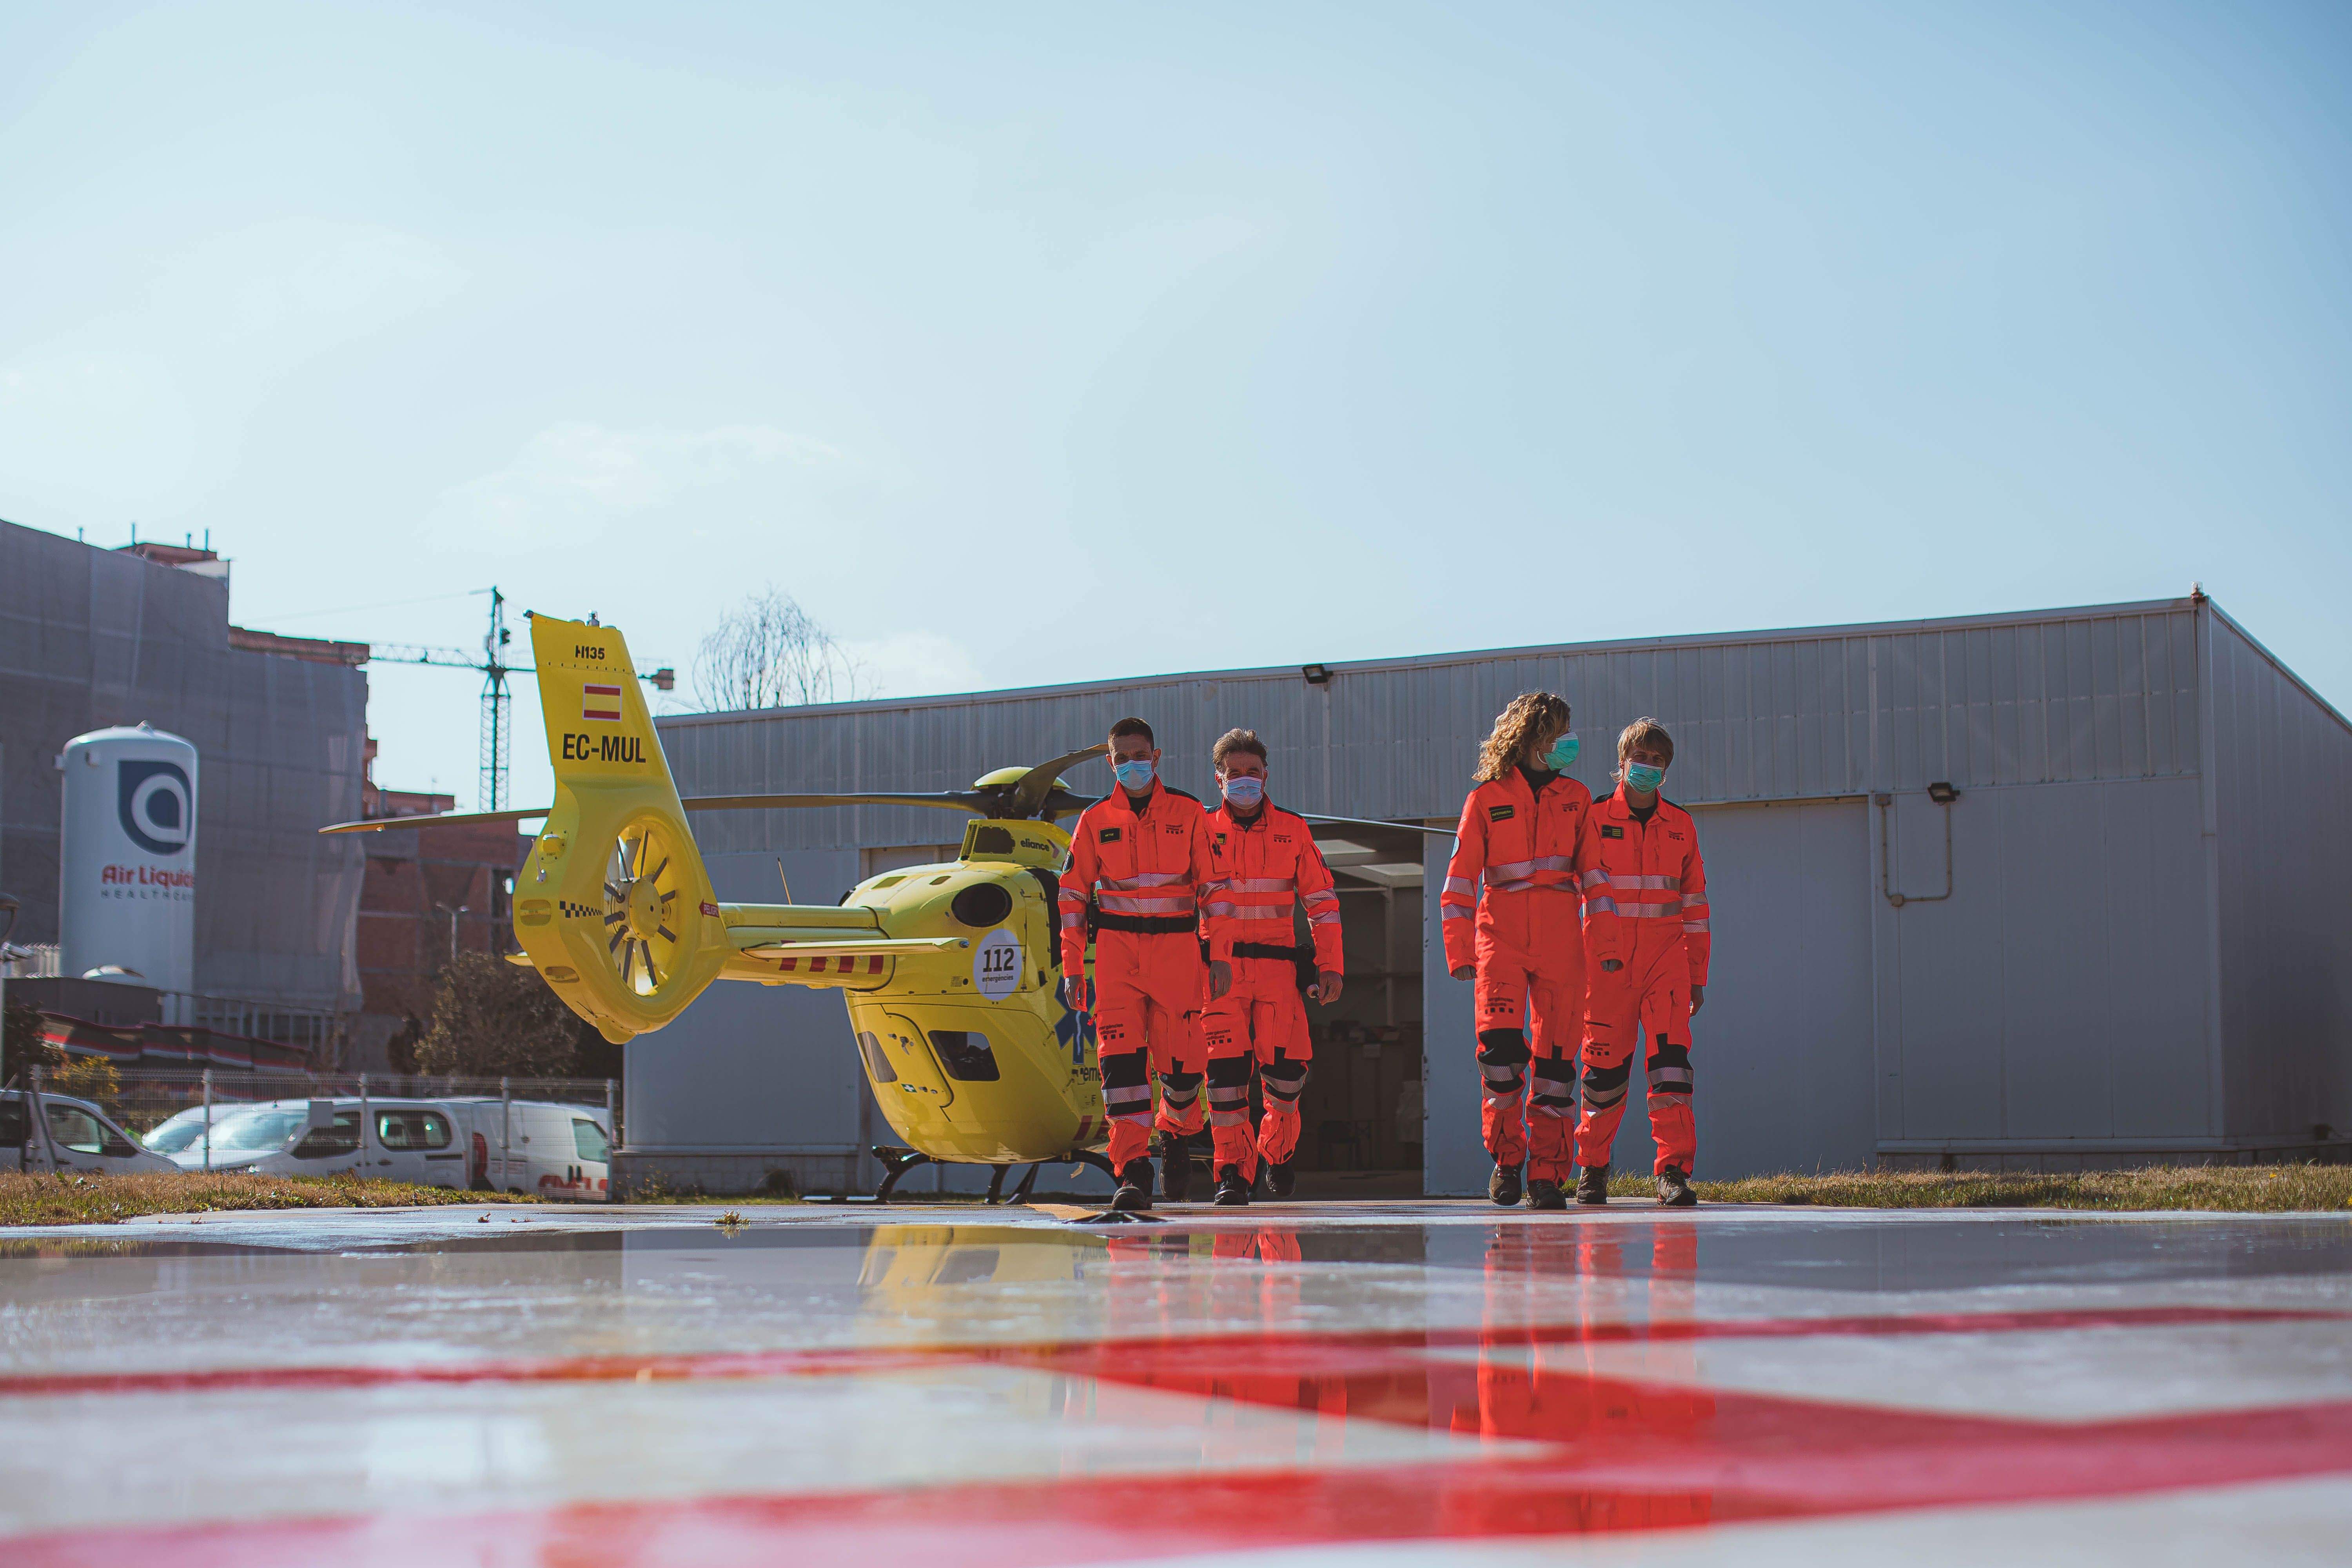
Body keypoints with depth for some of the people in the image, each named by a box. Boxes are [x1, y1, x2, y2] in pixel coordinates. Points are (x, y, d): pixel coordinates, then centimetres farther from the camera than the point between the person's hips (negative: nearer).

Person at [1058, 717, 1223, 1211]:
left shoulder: (1188, 814, 4)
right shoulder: (1096, 820, 7)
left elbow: (1212, 886, 6)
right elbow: (1074, 893, 9)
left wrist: (1221, 955, 0)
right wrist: (1072, 967, 4)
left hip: (1176, 947, 0)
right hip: (1117, 946, 1)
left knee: (1179, 1057, 0)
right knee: (1121, 1056, -11)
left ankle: (1176, 1137, 31)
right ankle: (1133, 1172, -12)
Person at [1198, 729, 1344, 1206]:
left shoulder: (1293, 830, 9)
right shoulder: (1203, 832, 8)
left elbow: (1321, 901, 11)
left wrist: (1330, 966, 4)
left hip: (1277, 964, 0)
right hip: (1219, 965, 0)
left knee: (1285, 1067, -5)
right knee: (1226, 1067, -8)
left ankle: (1278, 1150, 20)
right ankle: (1233, 1171, -1)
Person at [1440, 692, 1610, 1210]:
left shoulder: (1576, 798, 13)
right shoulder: (1486, 799, 7)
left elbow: (1594, 873, 12)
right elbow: (1461, 879, 6)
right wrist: (1459, 950, -2)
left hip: (1561, 940, 2)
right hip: (1501, 935, -2)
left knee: (1556, 1052, -1)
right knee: (1500, 1039, -16)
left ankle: (1546, 1172, 6)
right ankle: (1505, 1157, 2)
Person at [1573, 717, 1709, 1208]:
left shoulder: (1680, 826, 12)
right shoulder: (1595, 819, 4)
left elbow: (1694, 902, 15)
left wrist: (1698, 974, 12)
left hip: (1666, 956, 1)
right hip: (1609, 959, -1)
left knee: (1671, 1053, -11)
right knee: (1606, 1062, 1)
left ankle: (1674, 1172, -12)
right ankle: (1593, 1168, 17)